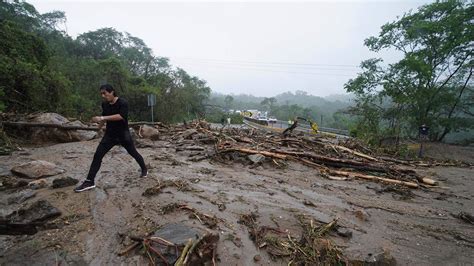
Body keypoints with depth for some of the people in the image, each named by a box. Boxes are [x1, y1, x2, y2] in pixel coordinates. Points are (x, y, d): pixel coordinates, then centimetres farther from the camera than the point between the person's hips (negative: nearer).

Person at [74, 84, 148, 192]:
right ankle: (89, 182, 2)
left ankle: (144, 169, 34)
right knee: (97, 155, -4)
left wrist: (102, 118, -36)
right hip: (109, 135, 5)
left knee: (133, 153, 10)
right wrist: (100, 126, 23)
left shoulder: (122, 103, -17)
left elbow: (121, 116, -33)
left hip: (123, 134, -5)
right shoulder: (104, 104, 2)